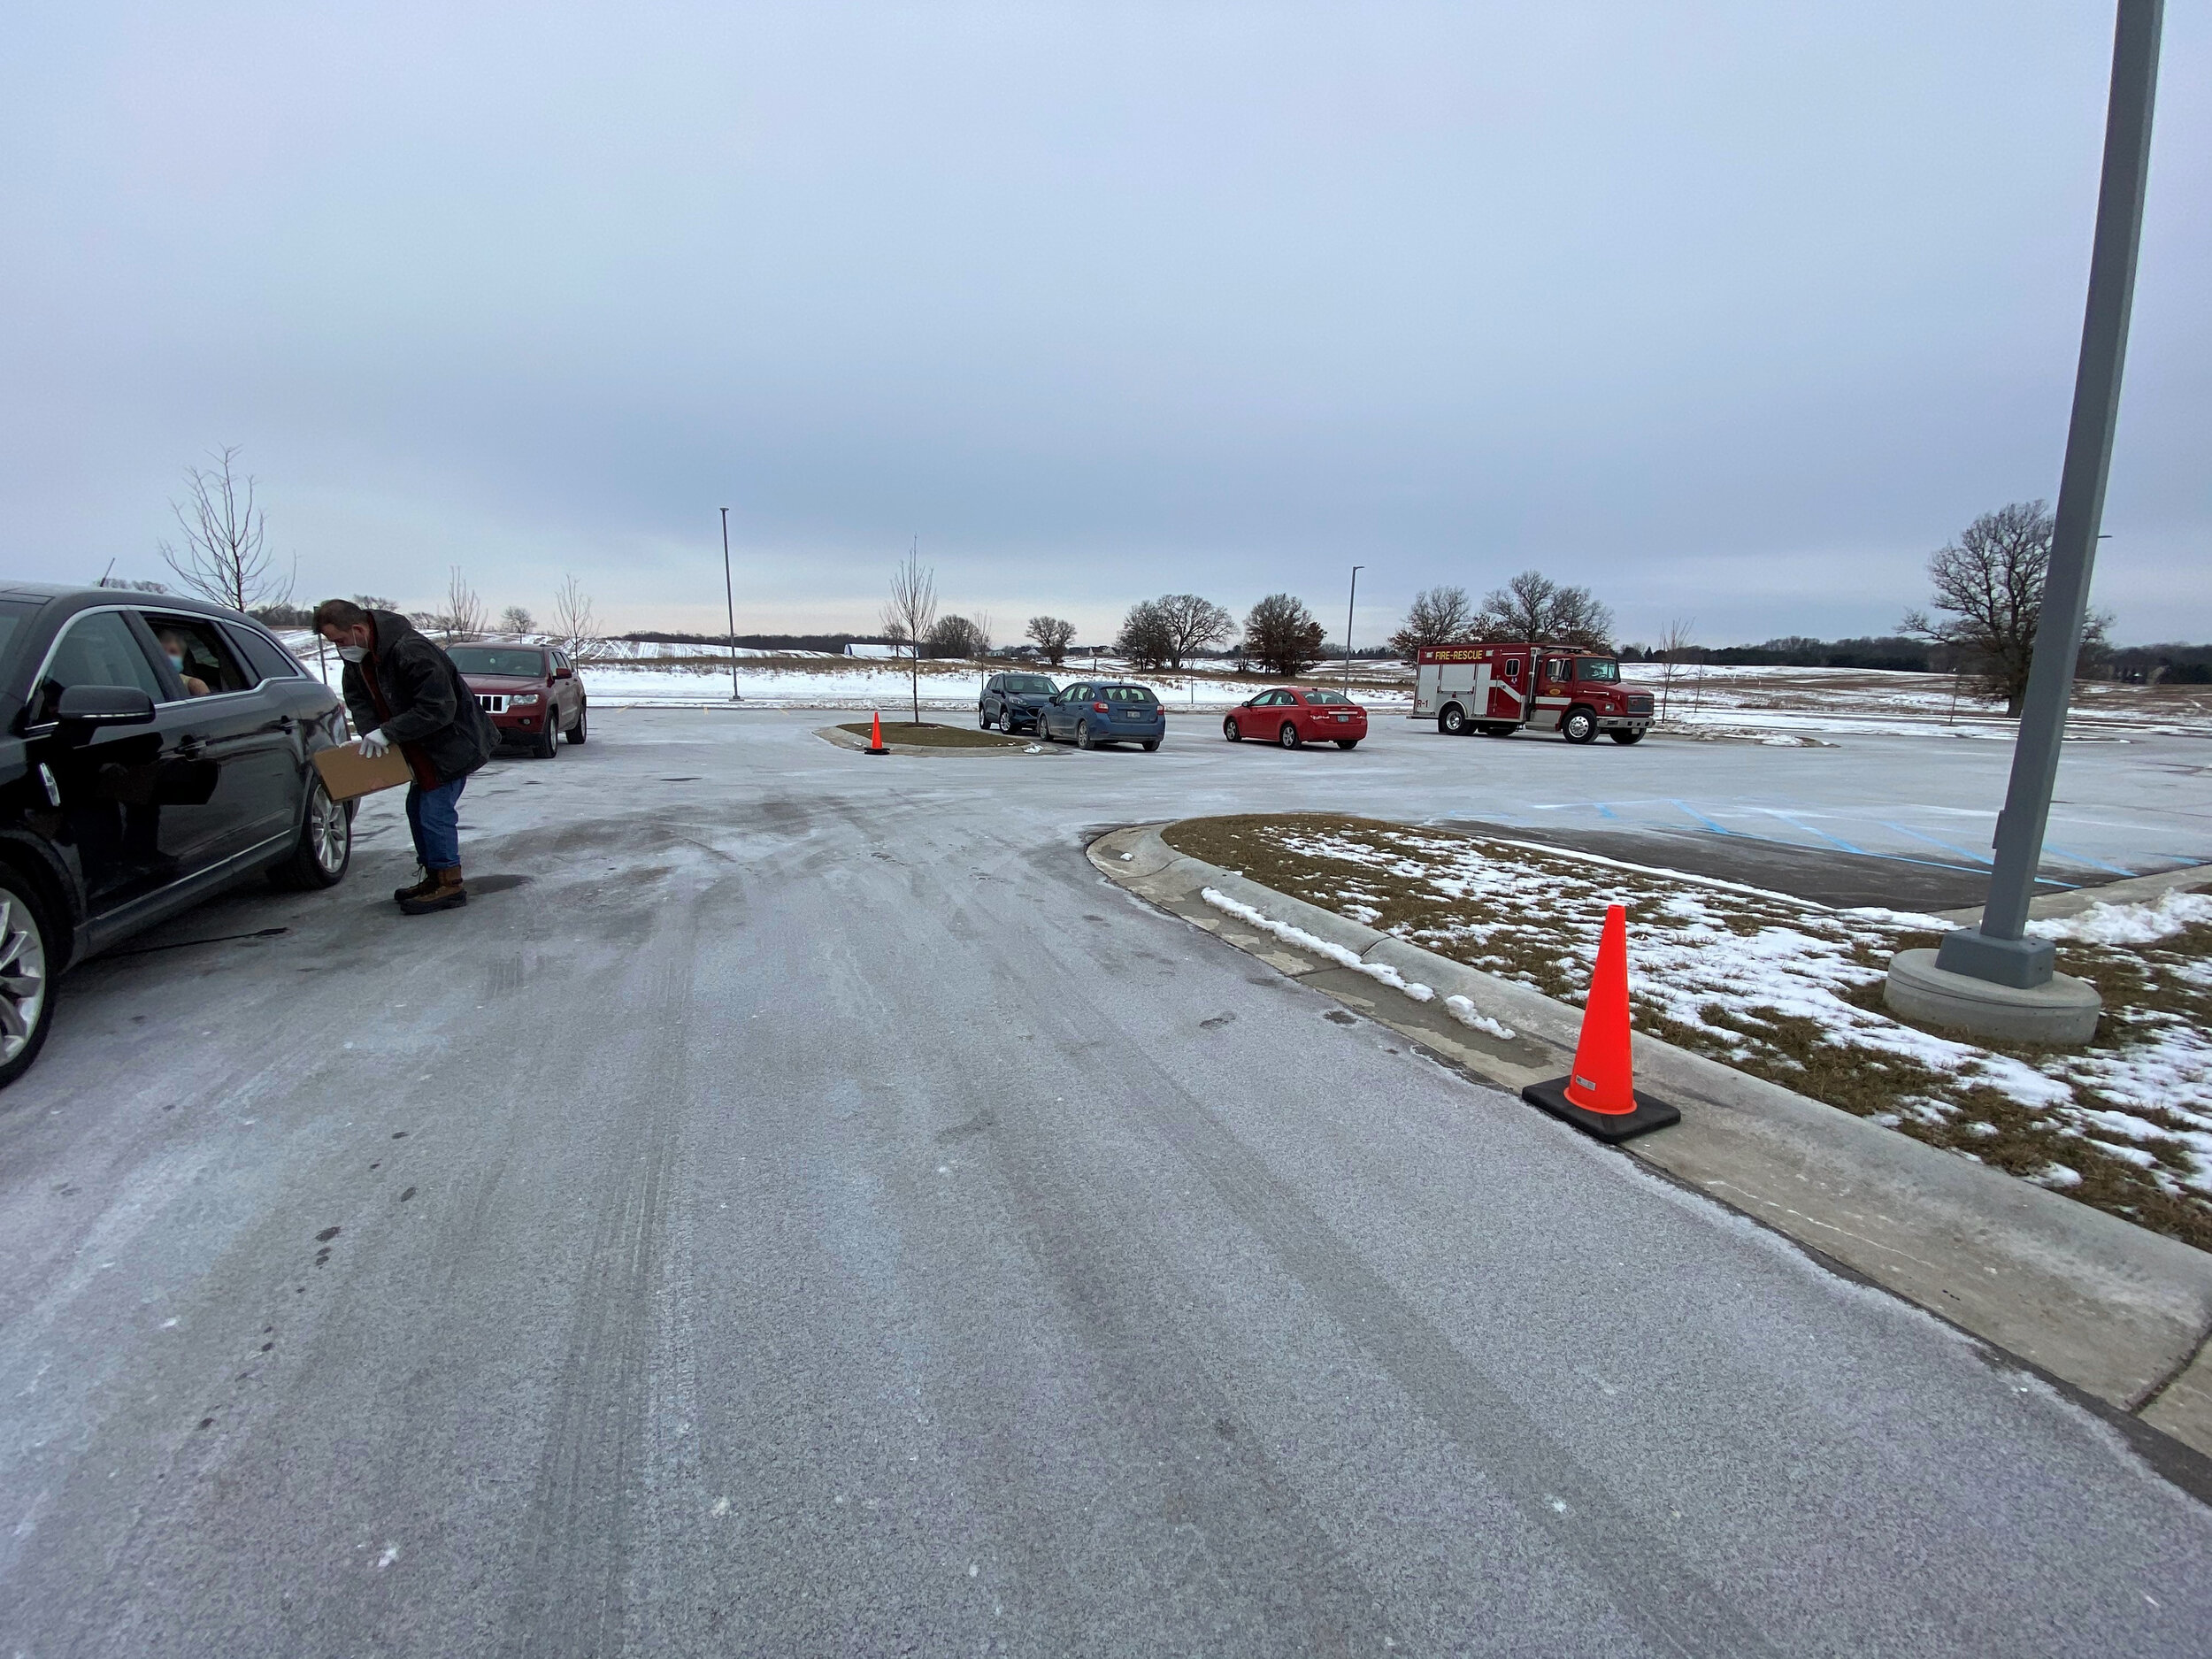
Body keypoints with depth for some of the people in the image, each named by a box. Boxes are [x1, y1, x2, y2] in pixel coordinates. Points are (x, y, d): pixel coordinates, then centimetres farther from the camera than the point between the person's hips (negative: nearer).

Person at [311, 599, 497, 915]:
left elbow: (438, 710, -30)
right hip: (422, 748, 10)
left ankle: (450, 886, -2)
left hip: (453, 743, -10)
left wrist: (387, 732, -26)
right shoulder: (358, 658, 2)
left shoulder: (411, 651, -28)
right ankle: (434, 877, 24)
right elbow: (357, 698, 10)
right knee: (417, 808, 14)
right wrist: (370, 734, -9)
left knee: (435, 811, -10)